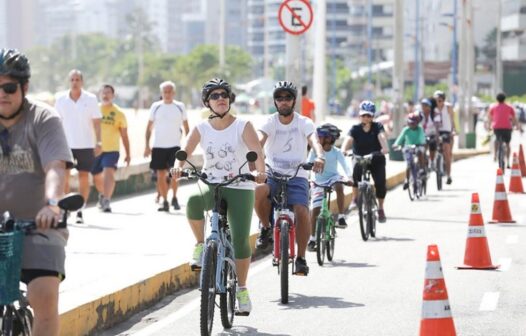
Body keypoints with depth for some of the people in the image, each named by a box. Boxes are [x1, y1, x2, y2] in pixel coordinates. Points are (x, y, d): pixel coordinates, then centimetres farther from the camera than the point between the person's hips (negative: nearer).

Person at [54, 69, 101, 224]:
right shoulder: (60, 99, 3)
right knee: (63, 176, -3)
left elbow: (96, 122, 2)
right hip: (65, 144, 1)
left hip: (86, 145, -1)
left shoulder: (91, 99, 0)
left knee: (84, 178, -1)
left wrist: (98, 142, -4)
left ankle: (80, 211, 5)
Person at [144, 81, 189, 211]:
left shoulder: (180, 107, 4)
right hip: (158, 146, 2)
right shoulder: (156, 107, 5)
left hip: (175, 146, -2)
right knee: (161, 175, 3)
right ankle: (165, 202, 12)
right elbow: (149, 126, 9)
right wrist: (147, 145, 3)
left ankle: (174, 198, 4)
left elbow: (186, 127, 9)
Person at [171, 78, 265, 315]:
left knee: (240, 240, -7)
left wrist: (260, 171, -37)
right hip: (211, 186, 1)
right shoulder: (201, 129, 4)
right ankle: (200, 245, -11)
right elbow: (185, 151, -6)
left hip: (240, 188, -1)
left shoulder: (243, 126, -3)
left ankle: (242, 289, 12)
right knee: (193, 201, -35)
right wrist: (178, 166, -29)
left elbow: (256, 151, -16)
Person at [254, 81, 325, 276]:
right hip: (272, 174, 0)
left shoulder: (303, 123, -1)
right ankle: (266, 227, -5)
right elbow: (259, 141, -18)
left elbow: (314, 140, -20)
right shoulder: (270, 122, 0)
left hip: (297, 176, 0)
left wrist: (320, 157, -42)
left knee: (302, 212, -23)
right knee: (258, 191, -33)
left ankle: (301, 258, -7)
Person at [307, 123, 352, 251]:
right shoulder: (315, 151, -8)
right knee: (315, 210, -7)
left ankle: (341, 217, -28)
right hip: (319, 183, 1)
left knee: (339, 186, -37)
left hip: (333, 178, -1)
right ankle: (312, 239, 3)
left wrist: (349, 177, -35)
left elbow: (345, 166, -17)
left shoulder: (336, 152, -9)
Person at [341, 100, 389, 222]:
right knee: (356, 172, -31)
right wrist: (343, 150, -47)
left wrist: (385, 148, -49)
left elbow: (382, 137, -28)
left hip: (377, 160, 0)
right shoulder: (355, 129, -8)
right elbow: (348, 139, -25)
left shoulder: (377, 127, -8)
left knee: (380, 182, -18)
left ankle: (381, 208, 2)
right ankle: (355, 198, -11)